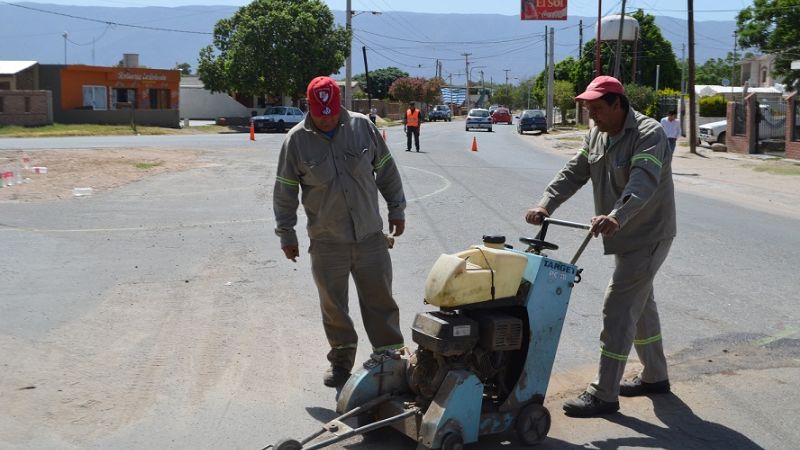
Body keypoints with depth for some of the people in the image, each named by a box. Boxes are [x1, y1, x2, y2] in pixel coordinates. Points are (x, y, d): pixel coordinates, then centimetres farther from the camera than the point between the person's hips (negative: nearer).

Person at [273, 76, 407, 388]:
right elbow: (285, 192, 1)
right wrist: (286, 234, 3)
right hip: (326, 242, 0)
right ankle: (341, 358, 27)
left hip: (370, 236, 1)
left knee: (380, 300, 6)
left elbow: (386, 171, 7)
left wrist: (397, 209, 9)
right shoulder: (296, 140, -6)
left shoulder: (363, 127, -3)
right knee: (333, 306, 10)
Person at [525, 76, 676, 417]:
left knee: (618, 308, -11)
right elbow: (574, 173, 3)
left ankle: (604, 395, -6)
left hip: (647, 236, -9)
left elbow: (643, 182, -37)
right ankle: (654, 376, 36)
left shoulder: (649, 134, -22)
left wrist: (615, 217, -53)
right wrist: (545, 206, -12)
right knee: (640, 304, 19)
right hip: (624, 236, 9)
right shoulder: (596, 135, 6)